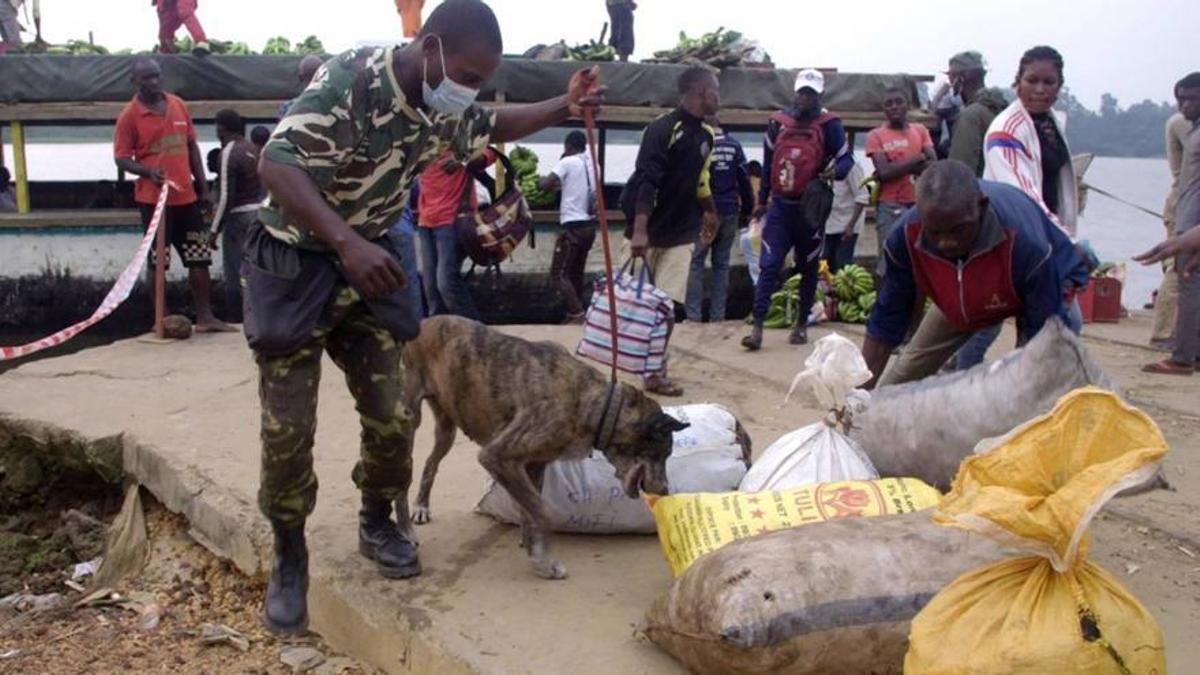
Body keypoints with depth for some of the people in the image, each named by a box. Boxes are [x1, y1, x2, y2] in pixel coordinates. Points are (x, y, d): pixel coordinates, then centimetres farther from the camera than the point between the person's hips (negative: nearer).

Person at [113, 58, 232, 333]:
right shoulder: (129, 114, -6)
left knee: (199, 257, 6)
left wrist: (203, 186, 10)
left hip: (186, 195, 5)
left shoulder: (178, 105, 8)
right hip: (154, 198, -5)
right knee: (157, 260, 3)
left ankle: (205, 316, 12)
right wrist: (147, 172, -24)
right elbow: (121, 158, -6)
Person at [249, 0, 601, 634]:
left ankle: (377, 523, 29)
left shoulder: (441, 108, -3)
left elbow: (491, 127, 20)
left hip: (368, 261, 6)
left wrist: (565, 107, 4)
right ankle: (289, 557, 18)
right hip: (295, 263, -6)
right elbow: (276, 164, -35)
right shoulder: (351, 78, -25)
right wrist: (347, 242, -46)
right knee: (287, 429, -3)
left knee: (392, 415, 4)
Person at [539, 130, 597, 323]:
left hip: (573, 226, -8)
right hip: (589, 225, 8)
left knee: (558, 275, -5)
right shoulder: (592, 164, 11)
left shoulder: (568, 162, -9)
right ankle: (576, 314, 19)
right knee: (576, 273, 17)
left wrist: (541, 180, 5)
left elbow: (545, 185, -17)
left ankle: (577, 315, -14)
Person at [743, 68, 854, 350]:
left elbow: (847, 158, -3)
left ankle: (802, 324, 22)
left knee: (808, 268, 11)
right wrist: (762, 200, 19)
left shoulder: (829, 125, -4)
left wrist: (836, 171, -28)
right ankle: (757, 326, -9)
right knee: (768, 266, -7)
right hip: (780, 206, 2)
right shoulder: (777, 122, 5)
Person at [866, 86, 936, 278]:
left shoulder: (920, 131, 11)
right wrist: (917, 159, -8)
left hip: (920, 204, 4)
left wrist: (898, 168, -11)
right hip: (890, 206, -4)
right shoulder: (876, 135, 0)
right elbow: (883, 172, -14)